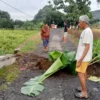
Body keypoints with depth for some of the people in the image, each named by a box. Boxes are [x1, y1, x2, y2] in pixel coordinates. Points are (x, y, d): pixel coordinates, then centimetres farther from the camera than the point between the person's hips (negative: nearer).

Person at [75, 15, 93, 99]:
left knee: (80, 73, -2)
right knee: (83, 72, 17)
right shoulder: (87, 31, 9)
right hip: (84, 57, 10)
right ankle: (83, 89, 29)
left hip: (83, 58, -10)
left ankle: (84, 93, 7)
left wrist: (80, 59, -24)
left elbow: (87, 47, -24)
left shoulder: (87, 32, -22)